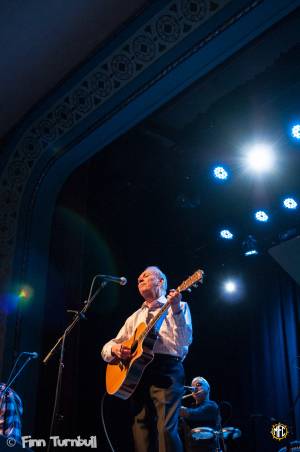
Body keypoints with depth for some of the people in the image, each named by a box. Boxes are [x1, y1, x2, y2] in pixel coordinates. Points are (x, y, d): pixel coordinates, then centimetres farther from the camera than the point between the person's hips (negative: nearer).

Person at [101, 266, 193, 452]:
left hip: (166, 371, -5)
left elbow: (184, 342, -6)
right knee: (141, 432, -2)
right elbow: (107, 348, 23)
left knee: (166, 429, -19)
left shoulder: (179, 307, 11)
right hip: (137, 373, 5)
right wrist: (114, 349, -1)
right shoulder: (135, 317, 25)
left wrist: (176, 310, -20)